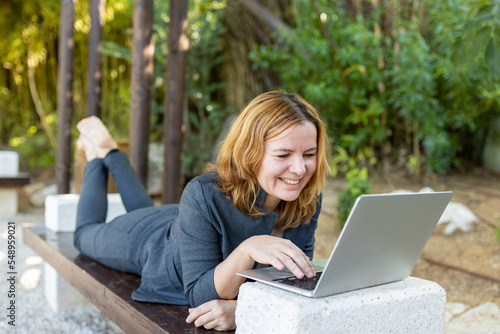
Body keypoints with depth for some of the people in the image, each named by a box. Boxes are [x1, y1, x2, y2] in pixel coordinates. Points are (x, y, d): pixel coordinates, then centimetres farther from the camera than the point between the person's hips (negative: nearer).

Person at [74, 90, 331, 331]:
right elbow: (199, 295, -39)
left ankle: (112, 153, 55)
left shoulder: (307, 201, -31)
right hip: (147, 240, -4)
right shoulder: (205, 195, -44)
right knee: (87, 232, 30)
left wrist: (242, 308, -46)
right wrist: (247, 250, -58)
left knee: (144, 210, 38)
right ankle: (97, 155, 47)